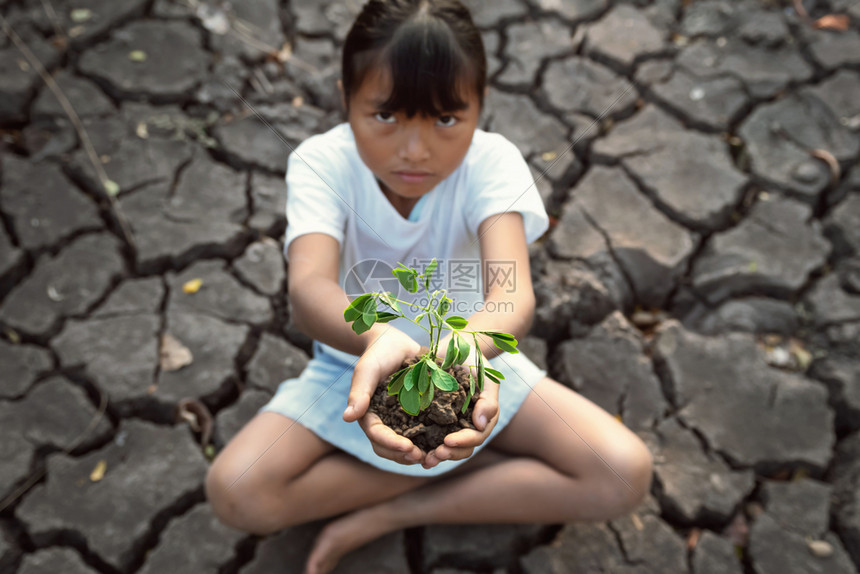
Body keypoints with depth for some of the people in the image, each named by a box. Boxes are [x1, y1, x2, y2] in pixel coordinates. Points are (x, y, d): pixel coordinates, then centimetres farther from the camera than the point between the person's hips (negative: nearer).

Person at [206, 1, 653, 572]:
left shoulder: (491, 162, -22)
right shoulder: (322, 162, -21)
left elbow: (513, 293, -38)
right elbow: (309, 285, -39)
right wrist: (377, 338, -63)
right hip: (356, 357, 1)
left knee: (626, 474, -17)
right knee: (235, 491, -23)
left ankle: (387, 515, -10)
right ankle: (486, 463, -9)